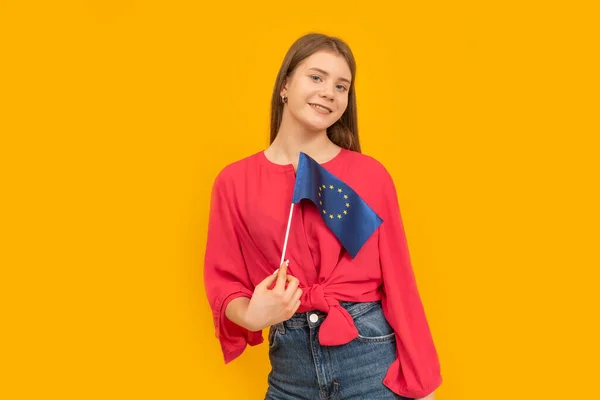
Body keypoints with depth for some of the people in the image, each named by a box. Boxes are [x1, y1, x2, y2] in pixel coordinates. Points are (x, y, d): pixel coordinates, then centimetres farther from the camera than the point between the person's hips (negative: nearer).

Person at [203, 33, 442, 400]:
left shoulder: (370, 175, -5)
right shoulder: (235, 181, -1)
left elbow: (398, 280, -4)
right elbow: (224, 281, 3)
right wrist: (251, 315, -18)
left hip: (371, 357, -1)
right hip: (289, 368, 2)